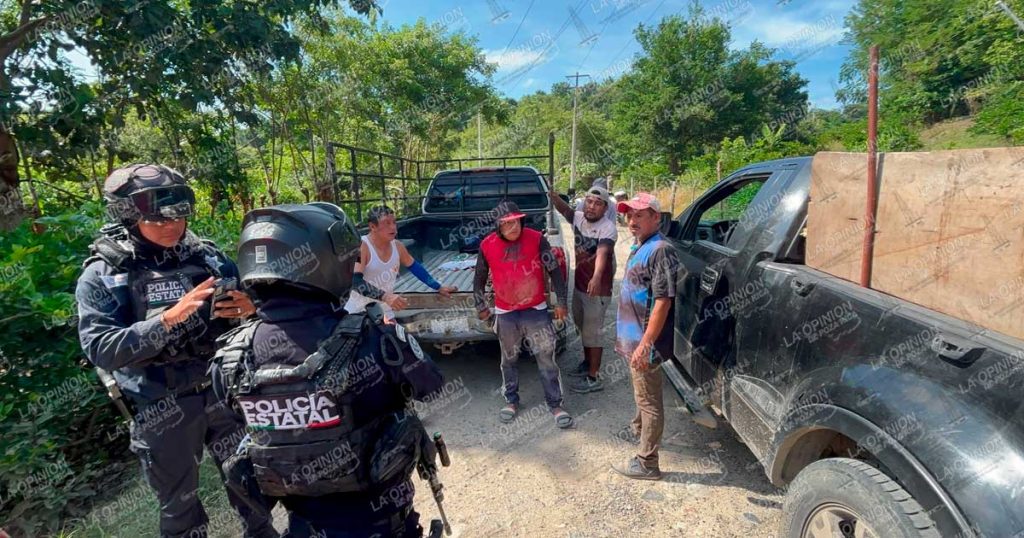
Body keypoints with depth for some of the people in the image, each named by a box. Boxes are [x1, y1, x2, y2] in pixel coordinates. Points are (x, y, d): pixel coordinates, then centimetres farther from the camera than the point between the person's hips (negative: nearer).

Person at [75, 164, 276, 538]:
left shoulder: (206, 256, -1)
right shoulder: (101, 277, -7)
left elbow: (245, 307, 4)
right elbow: (100, 349, -15)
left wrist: (249, 308, -20)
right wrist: (169, 318, -28)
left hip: (225, 392, 3)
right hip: (163, 409, -2)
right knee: (179, 505, 17)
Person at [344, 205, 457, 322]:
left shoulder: (397, 246, 1)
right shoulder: (361, 246, -17)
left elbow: (415, 267, 15)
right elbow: (356, 281, -28)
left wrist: (439, 287, 14)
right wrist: (385, 296, -40)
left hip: (385, 312, 6)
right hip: (359, 312, -5)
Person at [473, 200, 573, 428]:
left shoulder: (536, 238, -10)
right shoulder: (487, 245, -6)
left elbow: (555, 271, -3)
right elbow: (479, 279, 8)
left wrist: (561, 302, -1)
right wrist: (481, 307, 13)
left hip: (536, 310, -1)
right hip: (505, 314, 2)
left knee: (546, 358, 2)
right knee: (509, 359, 15)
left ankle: (555, 404, 18)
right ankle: (512, 401, 34)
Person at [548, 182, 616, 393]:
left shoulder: (608, 228, -23)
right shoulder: (579, 217, -1)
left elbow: (602, 254, -39)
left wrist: (596, 277, -57)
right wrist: (553, 196, -15)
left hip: (597, 290, -8)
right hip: (579, 285, 8)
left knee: (592, 333, 1)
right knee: (583, 328, 22)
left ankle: (593, 379, 14)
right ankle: (587, 363, 42)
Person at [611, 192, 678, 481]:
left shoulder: (660, 250, -21)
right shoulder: (640, 247, 9)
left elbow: (662, 302, -25)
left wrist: (645, 344, -25)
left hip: (645, 341, -9)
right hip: (633, 336, 9)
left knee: (649, 400, 3)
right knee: (642, 392, 28)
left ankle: (647, 463, 16)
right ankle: (639, 428, 50)